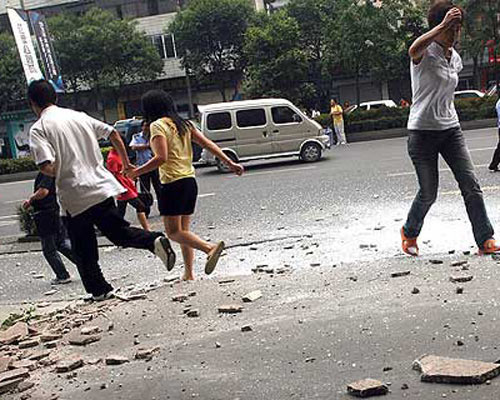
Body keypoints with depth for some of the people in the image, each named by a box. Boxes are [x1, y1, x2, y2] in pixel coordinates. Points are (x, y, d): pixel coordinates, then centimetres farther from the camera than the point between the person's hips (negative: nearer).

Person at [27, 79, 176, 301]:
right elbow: (113, 133, 13)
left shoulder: (38, 128, -7)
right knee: (118, 230, 14)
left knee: (83, 249, 12)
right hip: (101, 186, 5)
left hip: (74, 197, -4)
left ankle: (99, 289, 19)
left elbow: (47, 167, -20)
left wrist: (62, 173, 3)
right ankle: (155, 241, -11)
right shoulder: (78, 116, 11)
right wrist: (126, 163, 23)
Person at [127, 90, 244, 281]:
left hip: (173, 183, -8)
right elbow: (208, 144, 8)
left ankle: (210, 248, -25)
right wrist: (230, 162, 7)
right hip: (190, 181, 8)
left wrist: (136, 172, -11)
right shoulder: (183, 124, 14)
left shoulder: (157, 125, -8)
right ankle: (188, 274, 15)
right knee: (183, 230, 14)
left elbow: (161, 157, -19)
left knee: (173, 232, -4)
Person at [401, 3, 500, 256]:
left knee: (471, 185, -4)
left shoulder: (455, 59, 11)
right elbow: (414, 50, -38)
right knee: (428, 193, 1)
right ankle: (409, 233, 28)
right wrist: (443, 24, -40)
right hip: (422, 132, -6)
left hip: (451, 130, 6)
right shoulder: (425, 53, -11)